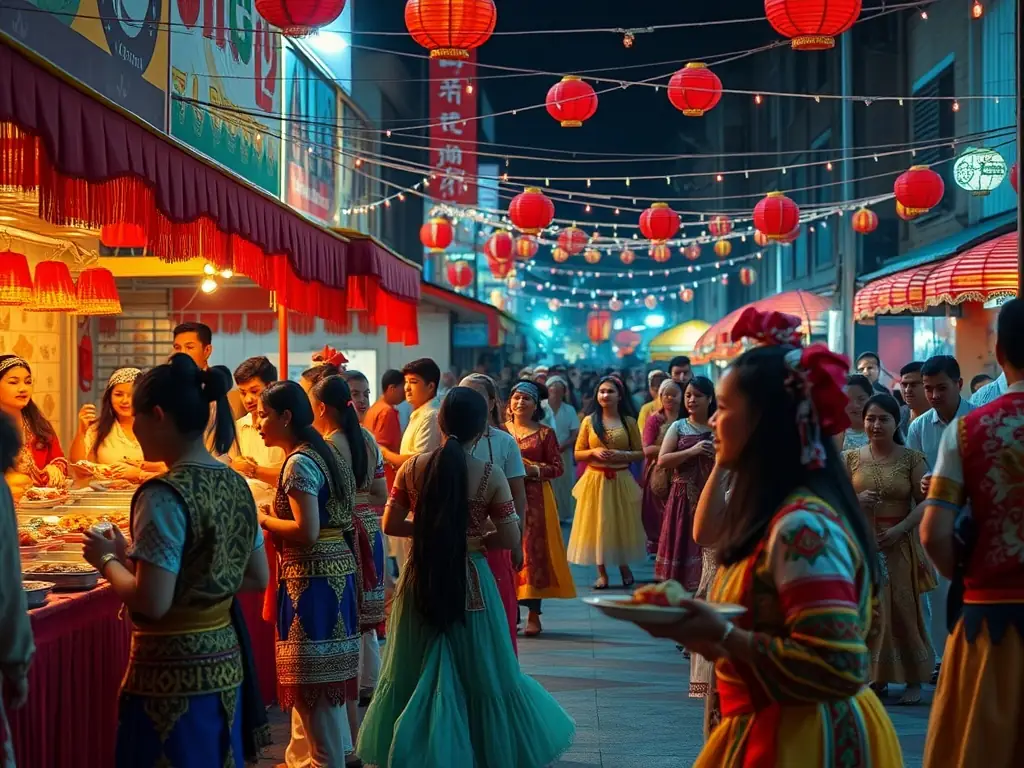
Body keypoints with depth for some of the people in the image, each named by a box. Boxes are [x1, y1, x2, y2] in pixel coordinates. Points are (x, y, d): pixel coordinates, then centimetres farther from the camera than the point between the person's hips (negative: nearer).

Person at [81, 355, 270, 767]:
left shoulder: (165, 495, -19)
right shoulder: (235, 484, 4)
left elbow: (153, 602, -21)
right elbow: (258, 578, 13)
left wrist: (109, 560, -6)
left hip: (173, 671, -7)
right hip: (225, 660, 7)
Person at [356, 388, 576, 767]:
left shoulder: (412, 468, -5)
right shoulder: (491, 476, -11)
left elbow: (390, 525, 1)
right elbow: (511, 540, -9)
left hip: (421, 582, 2)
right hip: (470, 581, -2)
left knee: (415, 672, 16)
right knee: (484, 675, 12)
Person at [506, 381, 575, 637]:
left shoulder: (545, 433, 2)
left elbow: (558, 467, 0)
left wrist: (534, 469, -15)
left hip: (534, 499, -2)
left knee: (533, 550, -4)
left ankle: (533, 615, -1)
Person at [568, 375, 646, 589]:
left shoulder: (628, 421, 3)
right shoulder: (589, 421, 4)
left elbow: (640, 453, 3)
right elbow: (577, 454, 6)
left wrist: (621, 454, -14)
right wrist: (594, 452, -13)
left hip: (621, 480, 0)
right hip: (595, 480, 0)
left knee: (622, 522, 5)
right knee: (597, 523, 2)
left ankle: (625, 567, 23)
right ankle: (602, 573, 10)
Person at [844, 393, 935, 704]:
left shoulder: (912, 459, 1)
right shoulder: (850, 458, 6)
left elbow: (925, 501, -5)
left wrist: (899, 529, -17)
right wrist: (856, 501, -15)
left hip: (900, 545, -1)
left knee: (904, 610, 0)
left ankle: (914, 680, 8)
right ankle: (877, 677, 11)